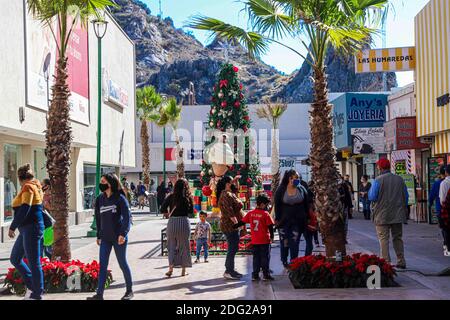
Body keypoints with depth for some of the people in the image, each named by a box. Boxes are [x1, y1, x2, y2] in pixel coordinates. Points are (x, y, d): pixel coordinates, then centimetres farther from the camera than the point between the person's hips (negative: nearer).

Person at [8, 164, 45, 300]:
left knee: (33, 263, -3)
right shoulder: (35, 186, 15)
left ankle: (36, 294, 4)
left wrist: (12, 227, -17)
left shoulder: (28, 187, -13)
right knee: (15, 258, 16)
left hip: (31, 229, -10)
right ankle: (32, 286, 21)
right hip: (27, 229, 10)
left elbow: (24, 210, -22)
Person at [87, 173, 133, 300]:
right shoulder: (100, 199, 6)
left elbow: (127, 216, -14)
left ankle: (129, 291, 21)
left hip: (119, 237, -5)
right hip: (105, 238, 5)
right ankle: (99, 294, 4)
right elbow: (98, 218, 12)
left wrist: (123, 233, -22)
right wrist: (98, 235, 13)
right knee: (102, 265, 2)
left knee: (122, 263, 6)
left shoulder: (119, 198, -9)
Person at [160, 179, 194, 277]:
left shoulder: (171, 197, -1)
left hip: (172, 222, 0)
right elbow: (191, 211, 5)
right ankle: (183, 270, 17)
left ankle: (171, 267, -1)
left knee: (172, 245, 12)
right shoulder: (188, 197, -2)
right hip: (184, 222, 0)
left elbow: (163, 209, -5)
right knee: (184, 246, 11)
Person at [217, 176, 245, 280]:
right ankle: (228, 271, -6)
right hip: (229, 225, -11)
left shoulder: (230, 194, 19)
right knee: (233, 248, -9)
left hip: (232, 226, 11)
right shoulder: (226, 195, -16)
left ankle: (230, 269, 22)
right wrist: (235, 221, -25)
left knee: (233, 248, 15)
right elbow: (228, 210, -24)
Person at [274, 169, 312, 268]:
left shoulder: (301, 189, 1)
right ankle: (284, 262, 22)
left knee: (295, 243, 4)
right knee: (284, 243, 7)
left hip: (298, 221, 1)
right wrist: (277, 219, -4)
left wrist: (307, 218, 3)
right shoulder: (281, 190, -5)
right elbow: (277, 206, -1)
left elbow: (307, 205, 6)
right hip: (284, 222, -1)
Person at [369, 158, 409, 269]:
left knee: (383, 239, 0)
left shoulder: (378, 180, -12)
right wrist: (403, 211, 21)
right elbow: (405, 197, 10)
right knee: (398, 238, 14)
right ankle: (401, 262, 17)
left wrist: (370, 190, 10)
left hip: (382, 215, -5)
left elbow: (372, 197, -11)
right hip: (397, 215, 5)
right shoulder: (399, 179, 3)